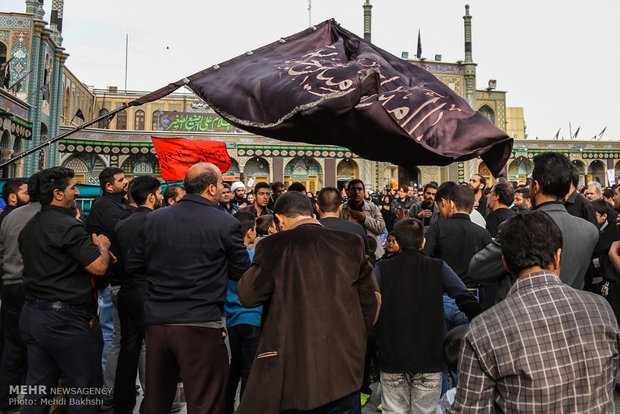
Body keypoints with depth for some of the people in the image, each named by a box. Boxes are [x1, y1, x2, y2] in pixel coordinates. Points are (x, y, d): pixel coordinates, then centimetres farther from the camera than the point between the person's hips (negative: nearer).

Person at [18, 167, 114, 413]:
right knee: (87, 390, 3)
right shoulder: (68, 226, -18)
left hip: (31, 315, 10)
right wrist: (102, 246, 0)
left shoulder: (30, 227, 12)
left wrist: (92, 244, 13)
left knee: (37, 390, 17)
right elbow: (99, 266, -21)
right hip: (65, 319, -9)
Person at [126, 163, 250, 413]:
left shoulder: (154, 219, 1)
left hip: (156, 323, 5)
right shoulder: (226, 224, -10)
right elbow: (241, 273, -4)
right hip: (201, 326, -5)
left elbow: (132, 266, 8)